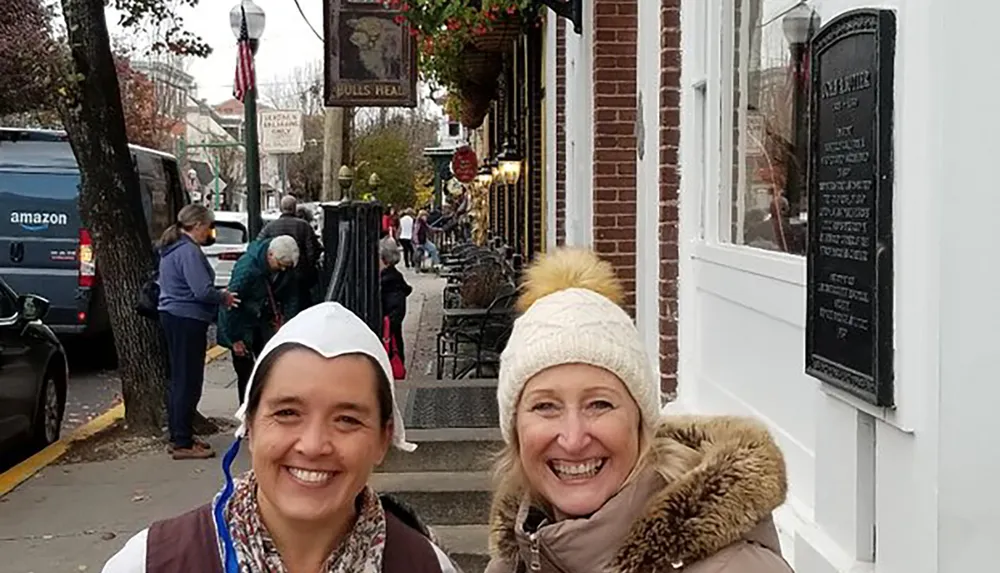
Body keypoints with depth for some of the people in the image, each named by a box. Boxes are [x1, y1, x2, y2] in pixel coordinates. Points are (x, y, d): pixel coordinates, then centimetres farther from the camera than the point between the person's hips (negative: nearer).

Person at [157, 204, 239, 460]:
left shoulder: (171, 248, 15)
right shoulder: (189, 251, -18)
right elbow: (203, 291, -24)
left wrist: (219, 295, 14)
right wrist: (224, 298, -7)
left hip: (172, 316, 11)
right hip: (187, 321, -11)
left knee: (179, 379, 17)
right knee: (188, 381, -5)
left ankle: (179, 437, 25)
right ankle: (183, 444, 0)